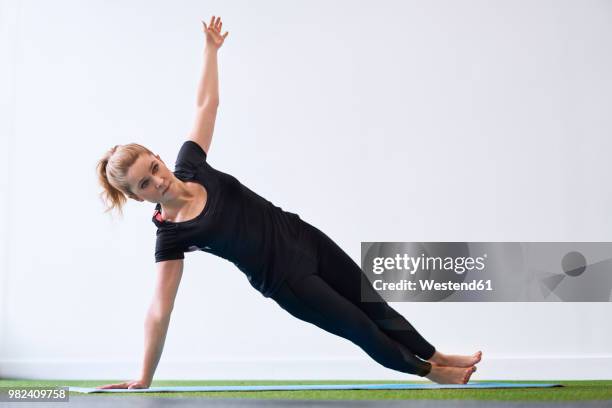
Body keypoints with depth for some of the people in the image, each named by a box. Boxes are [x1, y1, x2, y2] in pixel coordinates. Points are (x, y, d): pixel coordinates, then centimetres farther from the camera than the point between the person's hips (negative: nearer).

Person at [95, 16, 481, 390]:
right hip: (283, 280, -5)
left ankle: (437, 357, 42)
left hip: (301, 237, 5)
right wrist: (144, 379, -19)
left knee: (374, 307, 19)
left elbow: (207, 103, 2)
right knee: (361, 329, 4)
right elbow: (160, 310, -19)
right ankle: (427, 371, 32)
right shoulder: (170, 236, -20)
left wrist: (211, 47, 5)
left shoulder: (189, 165, -8)